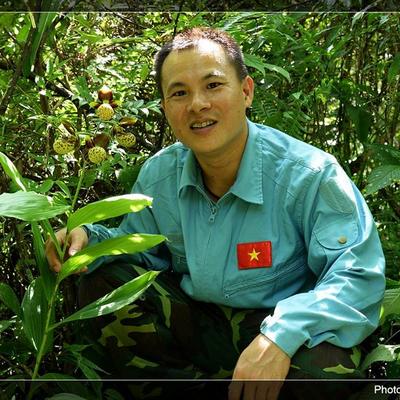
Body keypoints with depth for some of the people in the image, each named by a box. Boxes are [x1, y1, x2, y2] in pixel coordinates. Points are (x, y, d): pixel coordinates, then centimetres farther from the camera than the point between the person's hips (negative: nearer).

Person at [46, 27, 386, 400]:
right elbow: (138, 246, 12)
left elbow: (358, 274, -24)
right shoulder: (159, 175, -2)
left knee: (325, 368, -37)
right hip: (196, 324, 5)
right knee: (102, 281, -12)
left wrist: (283, 334, -40)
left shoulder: (309, 175, -20)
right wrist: (89, 239, -12)